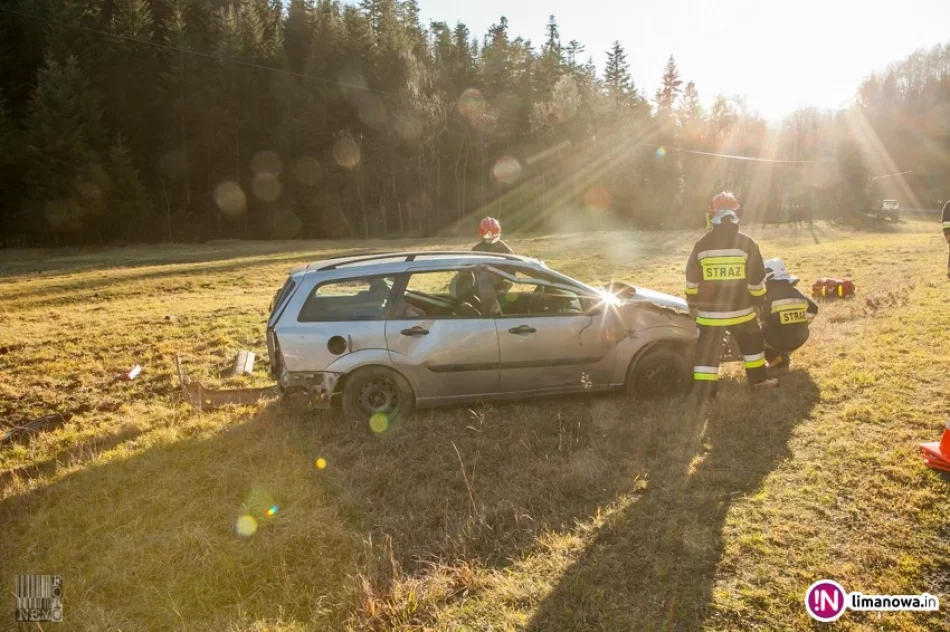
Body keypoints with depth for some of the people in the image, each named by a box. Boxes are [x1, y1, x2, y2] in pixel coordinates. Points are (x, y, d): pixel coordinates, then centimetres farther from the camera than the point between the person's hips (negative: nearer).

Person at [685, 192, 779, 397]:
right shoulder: (746, 243, -6)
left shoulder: (702, 245, -3)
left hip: (709, 311, 0)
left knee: (707, 351, 5)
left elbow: (692, 279, 3)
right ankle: (759, 380, 36)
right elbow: (756, 279, -2)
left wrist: (692, 303, 17)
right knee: (752, 343, 23)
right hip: (740, 310, 0)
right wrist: (759, 300, 15)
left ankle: (703, 393, 3)